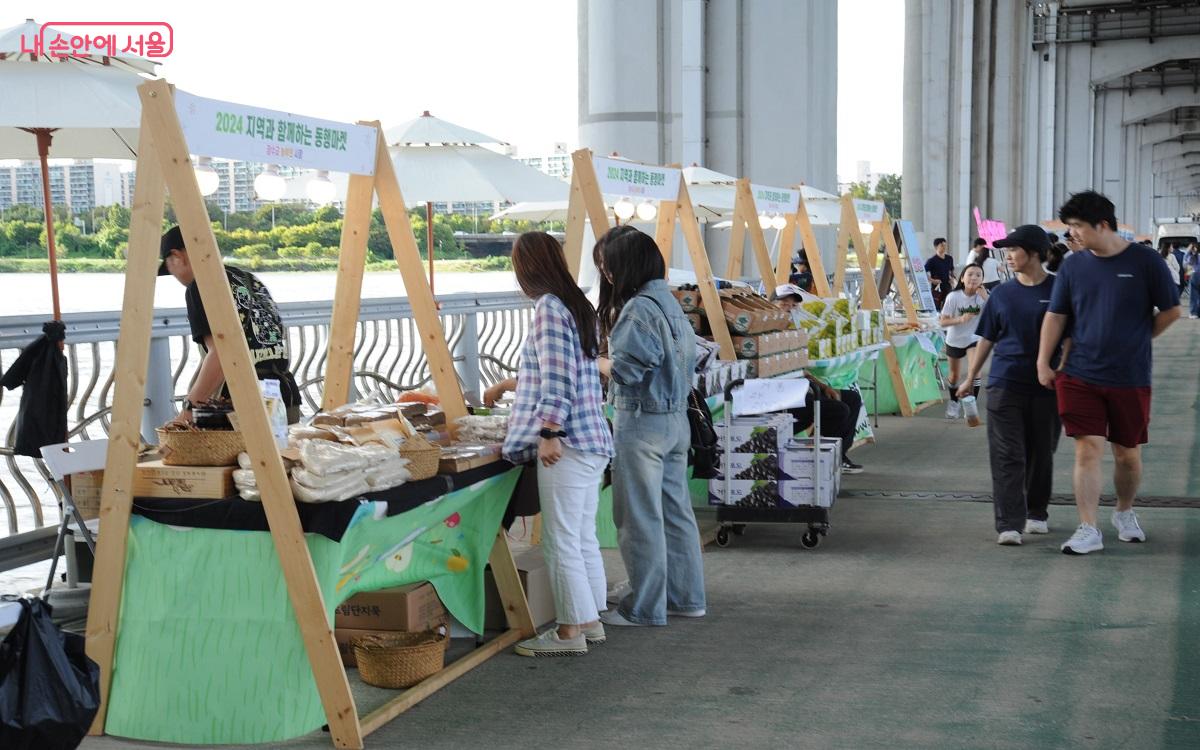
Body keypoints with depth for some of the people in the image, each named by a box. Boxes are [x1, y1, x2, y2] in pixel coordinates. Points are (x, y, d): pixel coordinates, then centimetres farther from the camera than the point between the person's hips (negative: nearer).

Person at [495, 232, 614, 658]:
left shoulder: (549, 308, -12)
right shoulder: (578, 305, 16)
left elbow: (557, 380, -20)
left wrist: (549, 432, -19)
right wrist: (508, 388, 38)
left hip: (566, 444, -10)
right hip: (593, 440, 10)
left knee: (561, 541, -2)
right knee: (583, 538, 15)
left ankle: (570, 632, 4)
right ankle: (590, 621, 22)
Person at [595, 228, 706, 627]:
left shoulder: (639, 308, -17)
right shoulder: (670, 303, 12)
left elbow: (624, 369, -21)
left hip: (642, 422, -9)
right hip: (676, 419, 9)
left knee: (640, 519, -1)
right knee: (675, 511, 15)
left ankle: (645, 608, 7)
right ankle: (686, 597, 23)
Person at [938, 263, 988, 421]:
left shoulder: (983, 296, -15)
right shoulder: (953, 297, -20)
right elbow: (943, 321, -17)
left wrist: (986, 298, -35)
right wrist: (960, 319, -33)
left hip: (974, 339, 0)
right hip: (954, 340, 0)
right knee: (955, 374, 15)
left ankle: (971, 405, -7)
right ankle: (954, 402, 40)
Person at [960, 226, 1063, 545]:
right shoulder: (1002, 294, 6)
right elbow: (987, 339, 13)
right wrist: (970, 378, 14)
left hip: (1046, 386, -1)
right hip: (1005, 384, 1)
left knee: (1041, 453, 11)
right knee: (1007, 456, -5)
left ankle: (1037, 513, 29)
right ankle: (1009, 524, -6)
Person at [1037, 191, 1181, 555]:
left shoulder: (1145, 261, -6)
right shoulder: (1073, 265, 2)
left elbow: (1170, 311, 3)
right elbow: (1055, 316, 8)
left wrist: (1135, 341, 5)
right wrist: (1043, 363, 4)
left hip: (1131, 378, -1)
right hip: (1081, 376, 1)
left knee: (1128, 454, 12)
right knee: (1087, 450, -6)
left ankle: (1125, 512, 37)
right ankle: (1088, 530, -3)